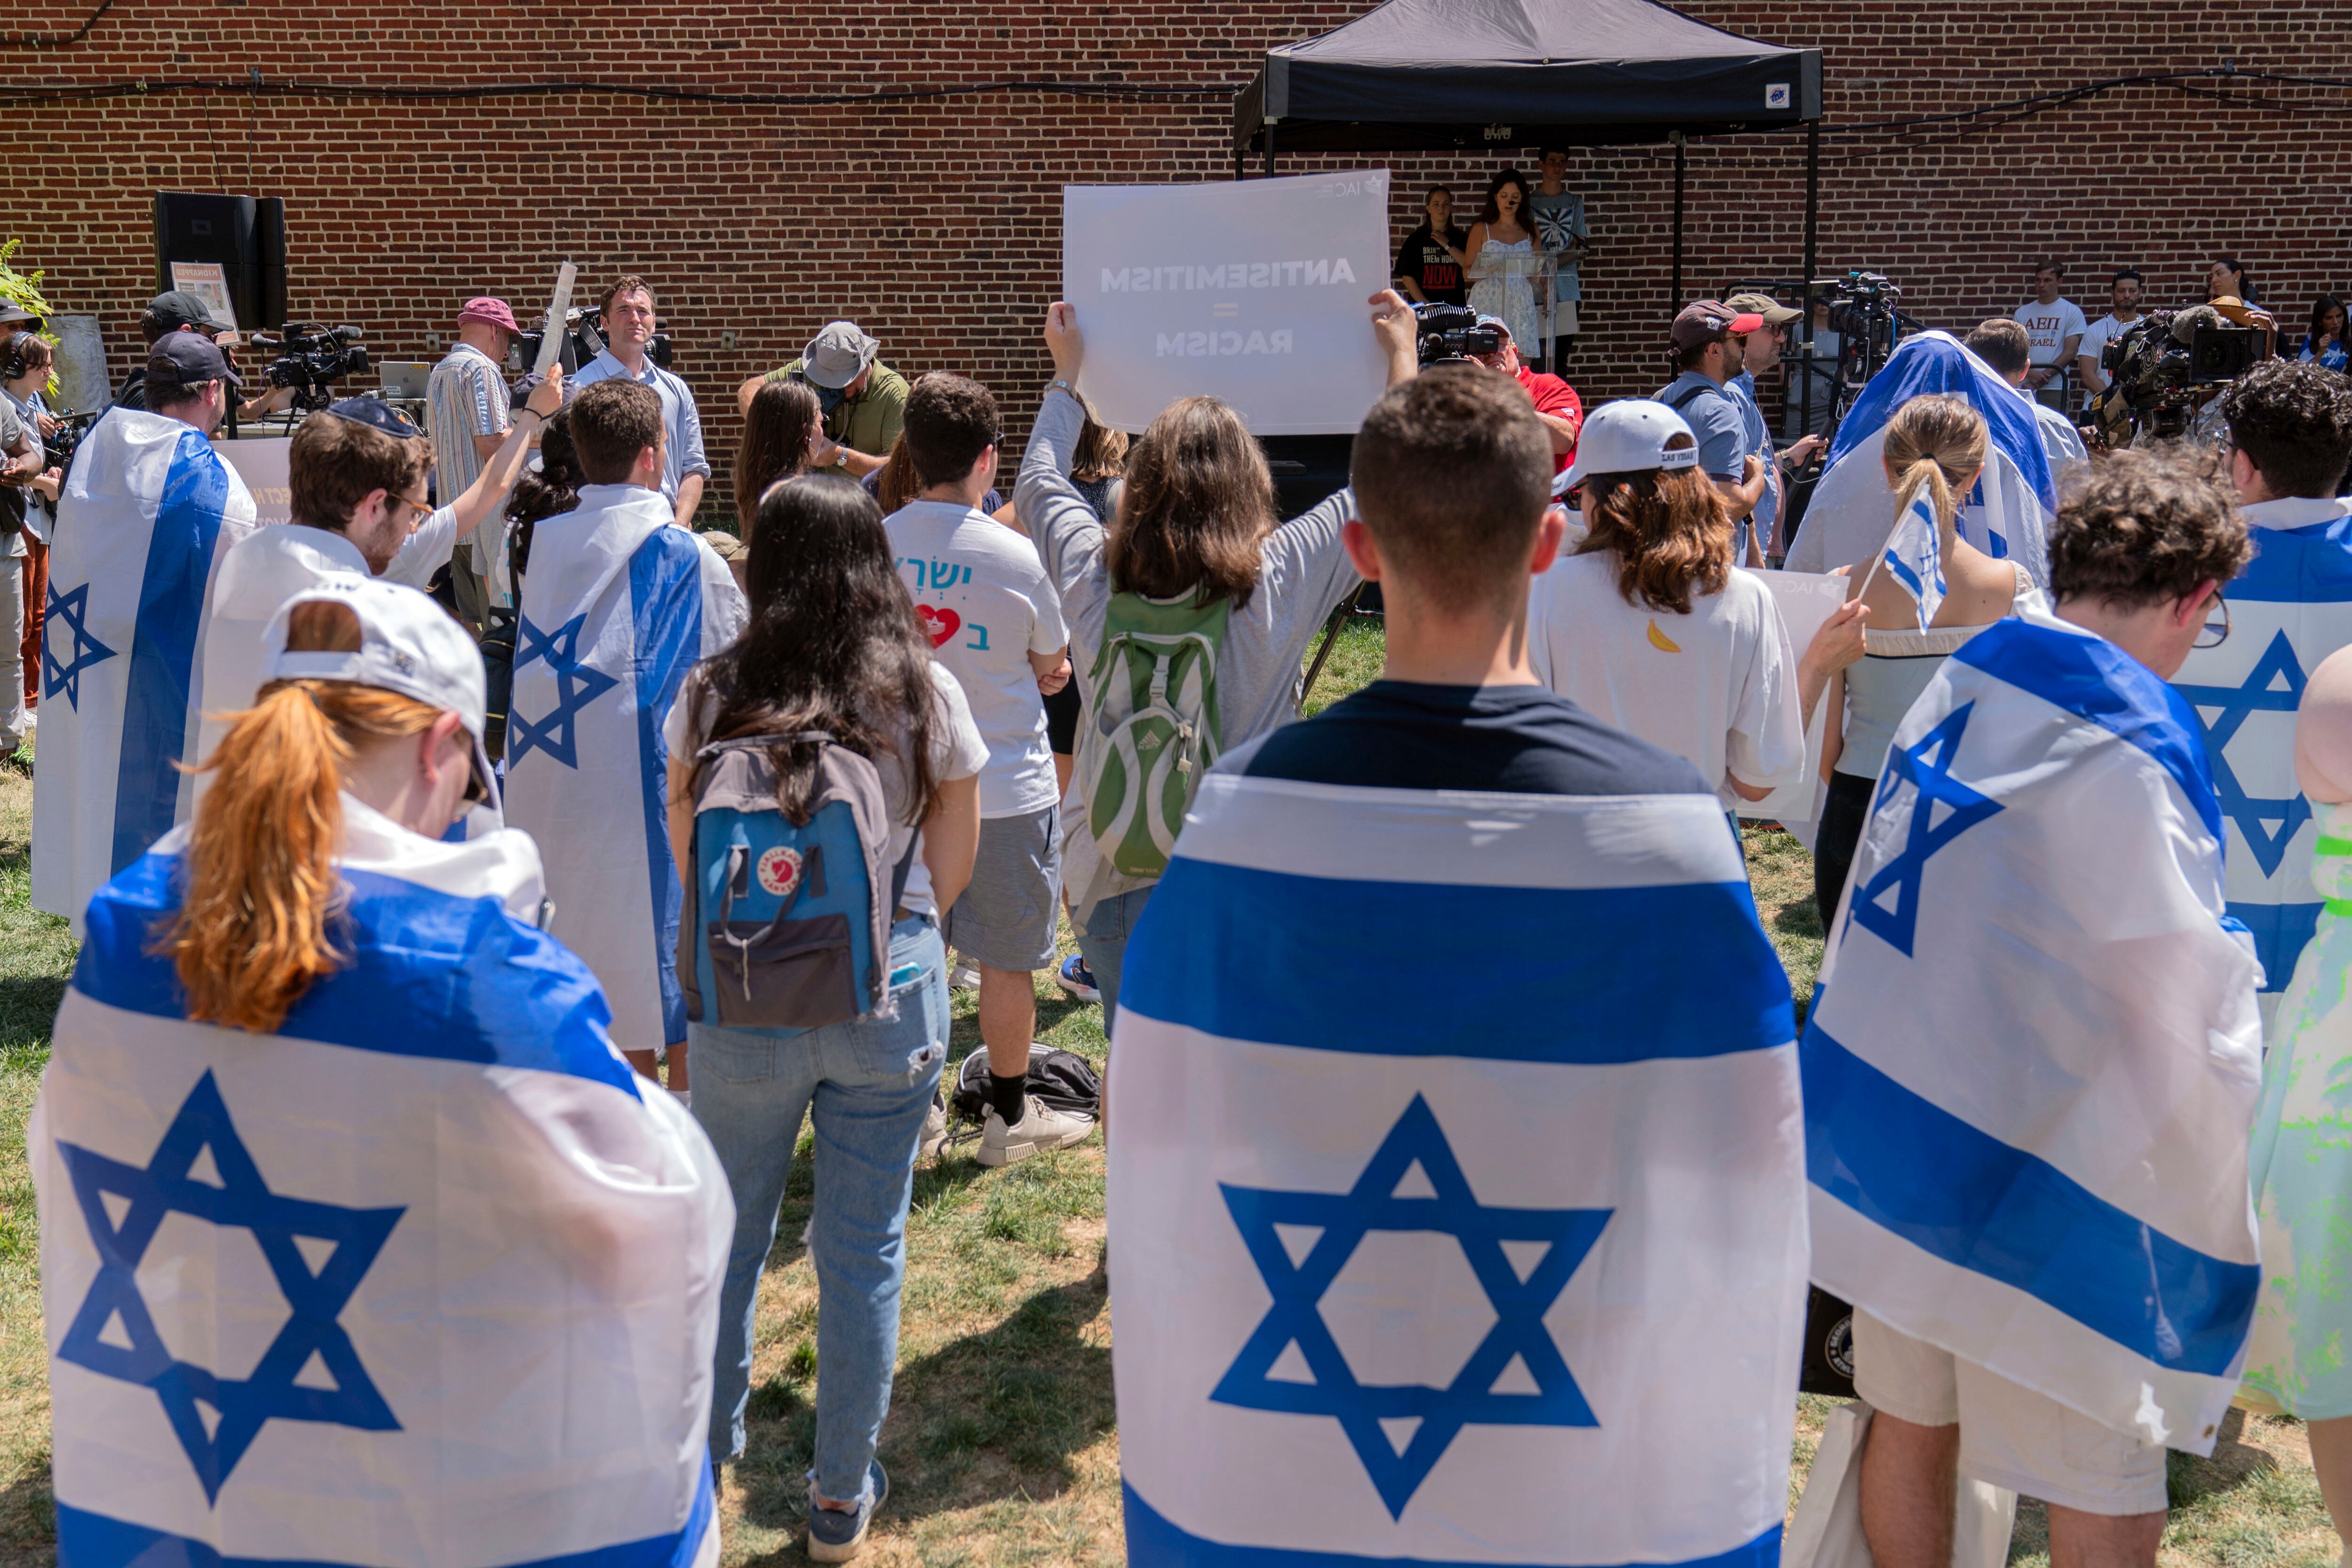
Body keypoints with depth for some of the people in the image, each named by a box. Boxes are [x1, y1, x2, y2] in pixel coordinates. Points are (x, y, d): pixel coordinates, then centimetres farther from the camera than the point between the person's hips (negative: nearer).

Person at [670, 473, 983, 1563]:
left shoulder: (712, 696, -7)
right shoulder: (927, 696, -7)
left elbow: (686, 859, 4)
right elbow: (951, 872, 2)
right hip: (890, 994, 0)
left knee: (726, 1234, 20)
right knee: (863, 1248, 11)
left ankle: (704, 1454, 39)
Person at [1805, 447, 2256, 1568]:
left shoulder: (1962, 679, 3)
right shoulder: (2125, 754, -19)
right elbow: (2194, 1008, -16)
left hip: (1880, 1128, 8)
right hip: (2030, 1181, -7)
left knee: (1910, 1425, 23)